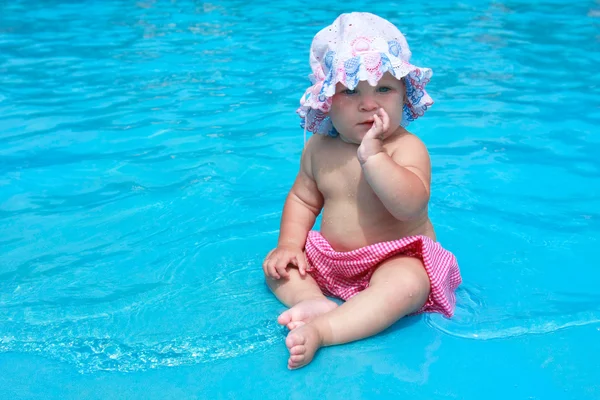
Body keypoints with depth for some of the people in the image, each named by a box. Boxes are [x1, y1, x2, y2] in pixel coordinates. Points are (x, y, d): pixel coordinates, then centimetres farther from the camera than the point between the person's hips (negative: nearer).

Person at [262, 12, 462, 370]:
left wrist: (371, 155, -39)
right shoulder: (319, 148, 0)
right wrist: (289, 244, -2)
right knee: (278, 264, -1)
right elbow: (303, 198, 13)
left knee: (409, 283, -36)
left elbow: (411, 205, -34)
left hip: (395, 260, -6)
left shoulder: (408, 147, -18)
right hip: (329, 260, 7)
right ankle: (315, 302, -25)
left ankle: (322, 330, -39)